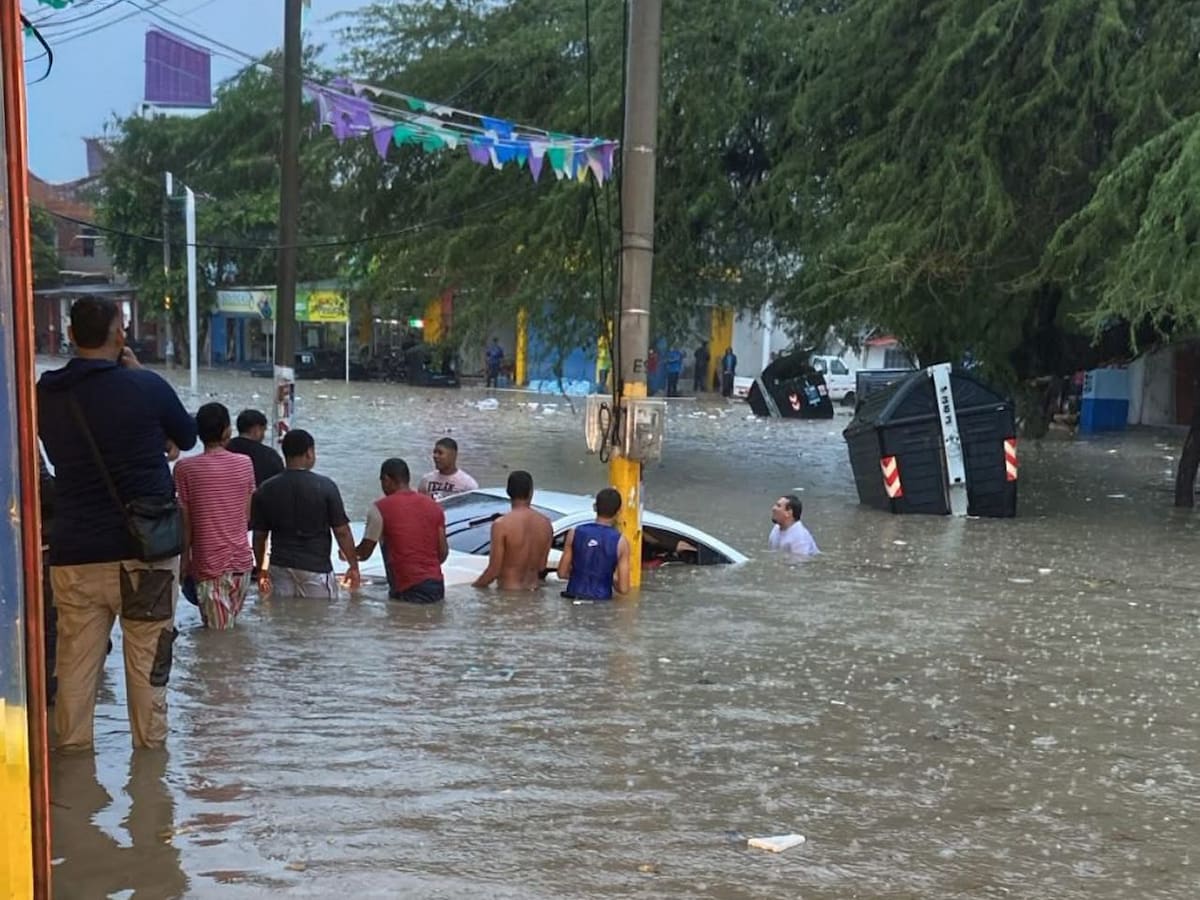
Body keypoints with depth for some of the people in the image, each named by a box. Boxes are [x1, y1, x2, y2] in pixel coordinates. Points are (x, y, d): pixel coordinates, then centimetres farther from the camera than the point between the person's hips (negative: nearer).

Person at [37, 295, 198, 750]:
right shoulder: (146, 387, -11)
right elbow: (187, 437, 6)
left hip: (74, 551, 3)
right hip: (144, 547, -3)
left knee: (75, 656, 12)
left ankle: (72, 743, 19)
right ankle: (150, 741, 19)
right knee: (147, 655, 10)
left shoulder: (46, 394, 1)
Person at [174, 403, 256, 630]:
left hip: (208, 562, -3)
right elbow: (247, 515, 7)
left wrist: (184, 558, 6)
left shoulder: (185, 468, -10)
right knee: (231, 628, 19)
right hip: (242, 560, 3)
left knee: (218, 633, 1)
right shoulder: (245, 464, -1)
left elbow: (185, 521, -6)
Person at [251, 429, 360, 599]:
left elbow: (259, 535, 6)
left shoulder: (266, 490, 1)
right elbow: (342, 532, -7)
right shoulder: (325, 486, -9)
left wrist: (261, 570, 18)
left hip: (280, 568, 3)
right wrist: (354, 566, 3)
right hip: (316, 568, -3)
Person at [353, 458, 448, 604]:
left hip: (408, 590, -5)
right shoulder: (433, 506, 11)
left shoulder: (381, 508, -4)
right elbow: (443, 552, 10)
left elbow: (364, 553, 2)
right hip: (437, 586, 5)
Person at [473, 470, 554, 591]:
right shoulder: (546, 523, 1)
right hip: (533, 592, 5)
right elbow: (542, 567, 9)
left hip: (509, 591, -5)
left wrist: (475, 586, 3)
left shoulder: (501, 525, -14)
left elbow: (494, 570, -12)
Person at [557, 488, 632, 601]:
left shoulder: (575, 533, -1)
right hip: (602, 601, -2)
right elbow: (623, 588, -6)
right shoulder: (620, 541, -7)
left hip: (574, 598, 2)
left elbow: (562, 573, 6)